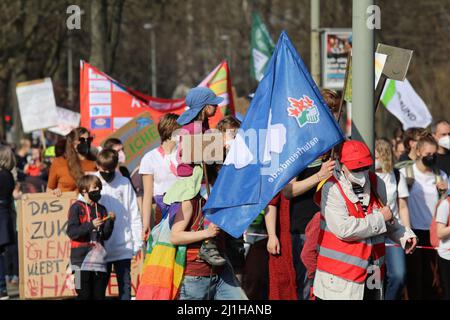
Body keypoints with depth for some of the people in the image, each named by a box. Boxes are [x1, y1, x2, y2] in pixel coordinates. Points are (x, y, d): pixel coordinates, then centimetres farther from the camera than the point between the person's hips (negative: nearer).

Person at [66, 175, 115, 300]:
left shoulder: (101, 210, 14)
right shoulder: (76, 208, -1)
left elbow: (106, 235, 10)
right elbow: (72, 232, -11)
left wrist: (110, 221, -7)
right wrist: (90, 225, -21)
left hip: (99, 258, 5)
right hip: (82, 259, -5)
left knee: (99, 294, 4)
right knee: (84, 295, -5)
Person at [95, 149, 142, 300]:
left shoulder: (124, 183, 3)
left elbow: (134, 214, 5)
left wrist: (137, 242, 1)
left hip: (123, 247, 0)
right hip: (99, 247, 0)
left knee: (125, 285, 2)